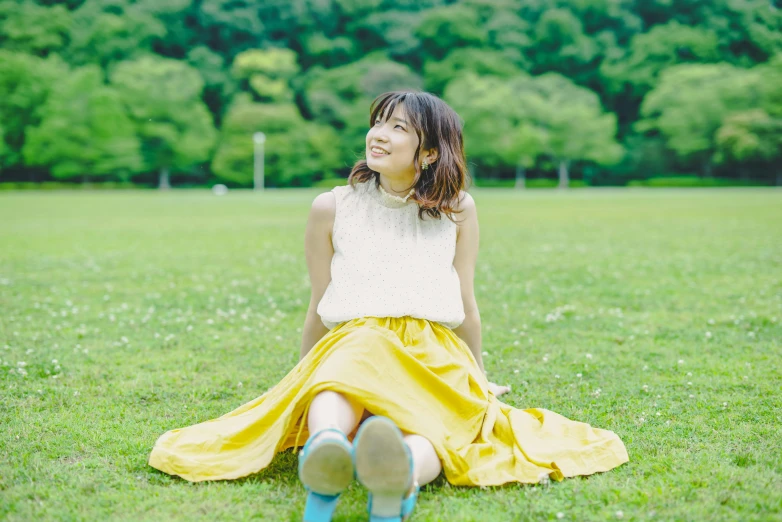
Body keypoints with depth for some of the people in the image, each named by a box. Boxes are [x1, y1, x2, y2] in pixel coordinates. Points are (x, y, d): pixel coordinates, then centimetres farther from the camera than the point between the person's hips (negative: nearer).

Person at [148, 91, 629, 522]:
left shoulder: (457, 209, 12)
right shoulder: (332, 208, 11)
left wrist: (478, 378, 28)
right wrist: (303, 380, 26)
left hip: (432, 356, 1)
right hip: (350, 342, 0)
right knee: (339, 389, -40)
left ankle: (401, 482, -70)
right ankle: (323, 462, -72)